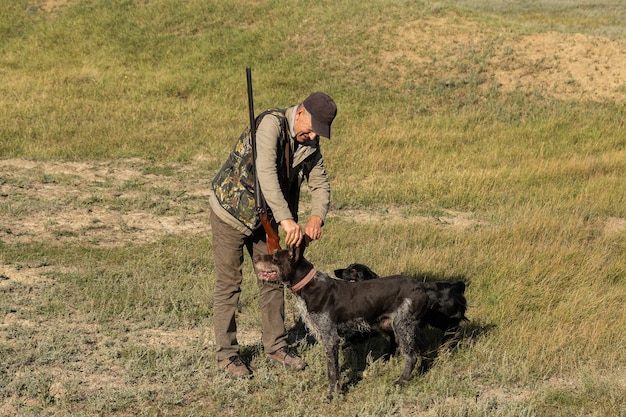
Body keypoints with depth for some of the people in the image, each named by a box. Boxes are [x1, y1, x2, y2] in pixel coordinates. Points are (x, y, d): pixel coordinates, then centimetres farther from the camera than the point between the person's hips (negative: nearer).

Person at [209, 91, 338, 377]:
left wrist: (317, 217, -25)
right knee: (229, 283, 1)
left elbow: (320, 184, -3)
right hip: (231, 210, -7)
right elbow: (265, 173, -38)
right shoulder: (271, 124, -27)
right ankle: (226, 354, 10)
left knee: (272, 278, 11)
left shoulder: (310, 144, -3)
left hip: (263, 217, 7)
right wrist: (286, 219, -46)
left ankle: (275, 345, 24)